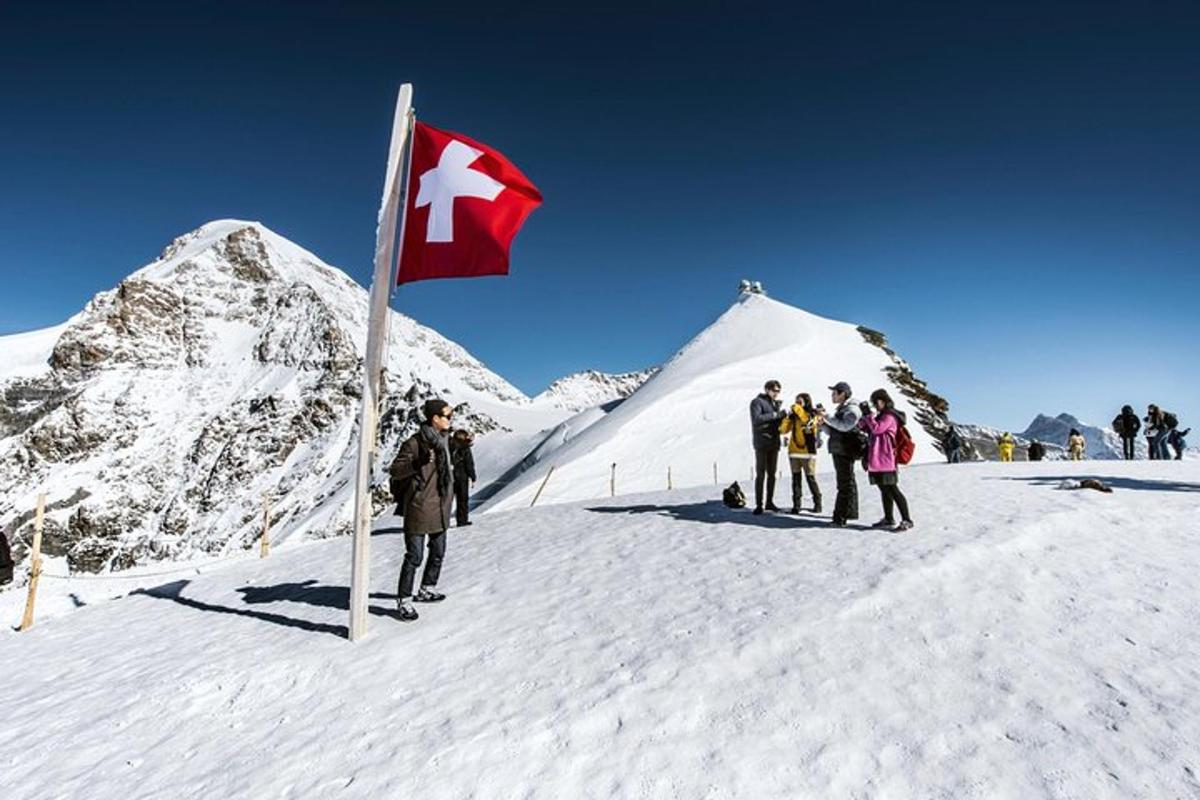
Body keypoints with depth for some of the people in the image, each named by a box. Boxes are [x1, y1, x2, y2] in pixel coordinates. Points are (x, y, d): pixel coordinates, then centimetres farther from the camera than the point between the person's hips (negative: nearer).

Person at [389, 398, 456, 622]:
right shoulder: (414, 442, -15)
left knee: (439, 552, 17)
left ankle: (427, 590, 35)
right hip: (419, 506, -8)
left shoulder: (441, 440, 9)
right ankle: (404, 601, 12)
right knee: (414, 556, -2)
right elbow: (395, 470, -15)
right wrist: (417, 463, -31)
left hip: (440, 507, 8)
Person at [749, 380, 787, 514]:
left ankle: (770, 502, 18)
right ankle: (758, 504, -3)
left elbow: (778, 422, 16)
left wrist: (784, 416, -4)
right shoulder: (757, 402, -7)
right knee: (760, 474, -6)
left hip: (774, 443, 7)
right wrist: (774, 415, -24)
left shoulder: (777, 403, 15)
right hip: (761, 444, -7)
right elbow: (756, 419, -22)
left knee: (772, 474, 10)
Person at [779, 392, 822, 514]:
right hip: (794, 452, 4)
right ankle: (796, 505, 10)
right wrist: (788, 417, -8)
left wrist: (798, 410, -17)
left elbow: (809, 422, -24)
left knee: (811, 478, 1)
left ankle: (817, 504, 15)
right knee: (796, 479, 6)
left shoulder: (813, 414, -1)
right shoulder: (794, 416, 10)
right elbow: (783, 430, 5)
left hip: (808, 452, -4)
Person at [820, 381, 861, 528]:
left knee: (845, 484, -7)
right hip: (838, 451, 10)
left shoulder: (851, 409, -10)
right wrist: (823, 423, 0)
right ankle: (850, 512, 26)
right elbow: (832, 431, 19)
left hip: (846, 451, -10)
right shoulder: (840, 409, 18)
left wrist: (828, 419, -15)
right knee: (845, 482, 16)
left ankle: (840, 517, -7)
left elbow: (845, 426, -27)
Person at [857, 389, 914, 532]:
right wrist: (863, 422, 3)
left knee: (892, 489, -8)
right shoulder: (881, 415, 19)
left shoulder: (889, 416, -10)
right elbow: (870, 430, 20)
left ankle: (906, 520, -3)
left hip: (886, 459, -10)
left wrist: (868, 414, -14)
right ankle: (888, 519, 22)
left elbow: (877, 429, -22)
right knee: (884, 489, 14)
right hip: (877, 460, 10)